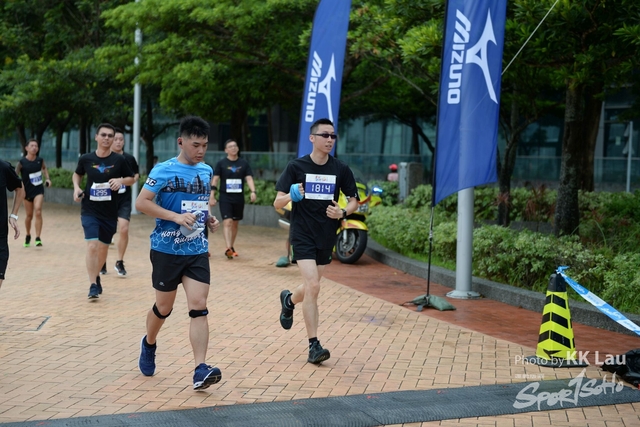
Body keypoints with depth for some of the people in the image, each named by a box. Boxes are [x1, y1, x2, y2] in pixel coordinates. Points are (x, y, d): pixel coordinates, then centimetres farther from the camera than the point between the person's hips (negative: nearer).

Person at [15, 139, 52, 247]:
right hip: (27, 191, -1)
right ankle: (28, 236, 35)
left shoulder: (40, 160, -3)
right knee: (29, 215, 10)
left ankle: (38, 238, -15)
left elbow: (44, 168, 20)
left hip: (39, 190, 1)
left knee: (38, 211, -17)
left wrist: (47, 178, 6)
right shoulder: (22, 162, -12)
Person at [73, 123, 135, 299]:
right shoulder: (86, 159, -3)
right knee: (92, 246, -16)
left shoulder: (119, 160, -5)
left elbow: (132, 179, 6)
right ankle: (93, 285, -8)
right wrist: (76, 187, -2)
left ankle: (96, 277, 37)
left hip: (110, 212, 1)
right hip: (90, 210, -1)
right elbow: (77, 174, 17)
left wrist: (121, 180, -15)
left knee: (103, 248, 13)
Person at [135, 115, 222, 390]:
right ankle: (149, 345, 41)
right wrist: (176, 217, -22)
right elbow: (141, 202, -13)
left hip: (197, 251, 3)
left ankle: (200, 370, -13)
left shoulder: (207, 171, 9)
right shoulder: (164, 171, -8)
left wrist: (210, 219, 4)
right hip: (167, 251, -3)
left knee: (199, 306, -9)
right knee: (164, 307, 11)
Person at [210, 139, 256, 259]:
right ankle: (228, 248, -21)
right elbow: (215, 179, 0)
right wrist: (212, 196, -6)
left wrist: (253, 191, -17)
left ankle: (232, 247, 27)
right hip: (225, 198, -3)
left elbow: (249, 178, -1)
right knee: (227, 222, -14)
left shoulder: (244, 163, 4)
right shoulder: (221, 163, -1)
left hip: (239, 198, 3)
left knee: (235, 223, 13)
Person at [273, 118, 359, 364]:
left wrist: (343, 212, -12)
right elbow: (277, 203, -6)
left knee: (312, 287, 16)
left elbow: (354, 201, 10)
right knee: (312, 286, -17)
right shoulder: (296, 167, -6)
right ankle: (313, 345, -10)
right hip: (303, 234, -4)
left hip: (327, 236, 4)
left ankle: (289, 300, 51)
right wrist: (290, 196, -28)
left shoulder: (341, 170, 1)